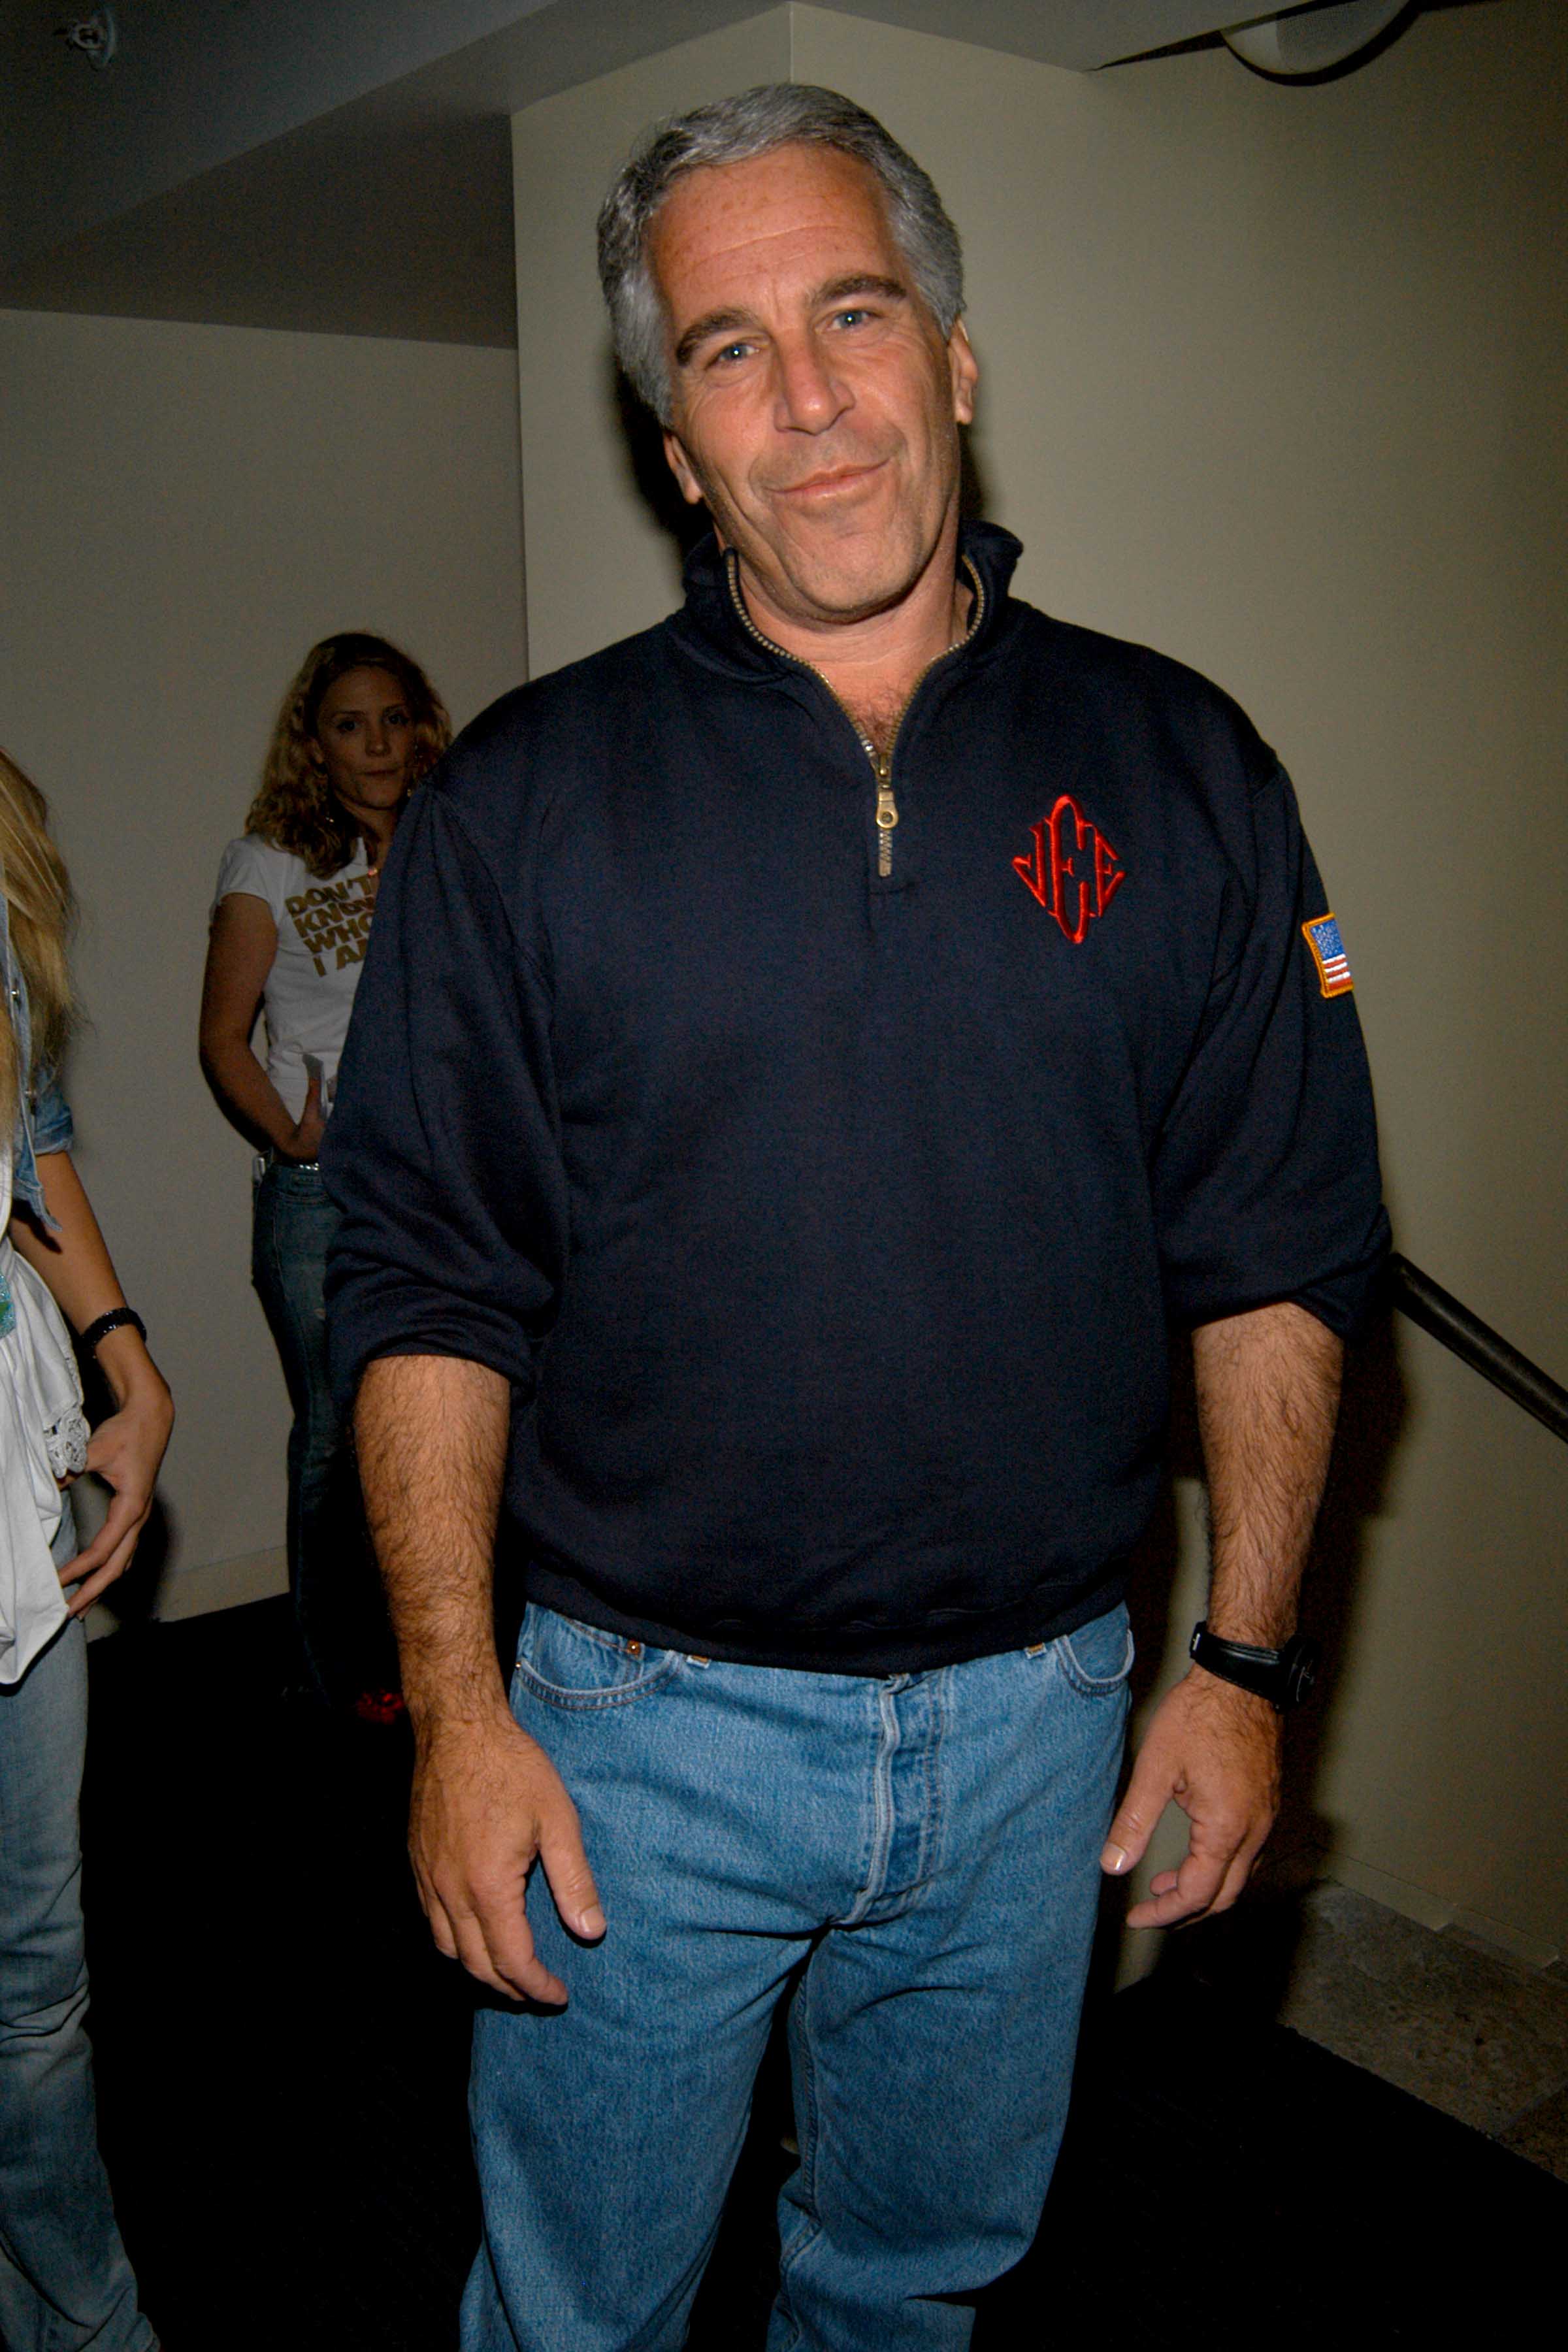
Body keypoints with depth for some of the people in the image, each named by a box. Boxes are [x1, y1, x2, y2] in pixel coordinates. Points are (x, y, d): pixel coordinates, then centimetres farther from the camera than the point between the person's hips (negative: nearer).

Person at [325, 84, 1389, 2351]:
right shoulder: (523, 800, -6)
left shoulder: (1179, 771, -2)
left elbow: (1277, 1252, 1)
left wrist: (1246, 1659, -2)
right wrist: (455, 1711, -9)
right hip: (641, 1726, -1)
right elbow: (427, 1285, -5)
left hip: (1038, 1715, 2)